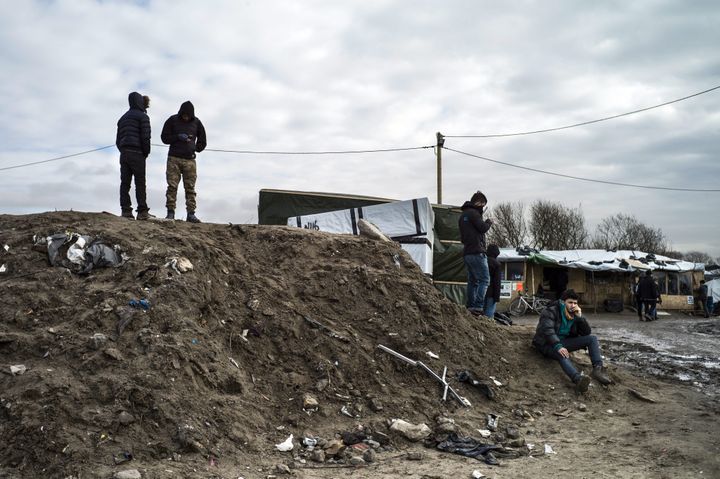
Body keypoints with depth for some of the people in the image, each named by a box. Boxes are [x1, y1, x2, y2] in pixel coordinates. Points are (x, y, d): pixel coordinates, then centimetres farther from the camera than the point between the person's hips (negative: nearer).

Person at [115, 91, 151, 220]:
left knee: (124, 183, 3)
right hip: (137, 153, -7)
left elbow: (118, 140, 20)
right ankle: (142, 211, -9)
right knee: (140, 182, -6)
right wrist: (146, 153, -1)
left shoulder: (123, 118, 24)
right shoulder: (142, 116, -1)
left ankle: (126, 210, -2)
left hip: (123, 153, 7)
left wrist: (123, 151, 17)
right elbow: (145, 137, -11)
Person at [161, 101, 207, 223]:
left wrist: (195, 149, 6)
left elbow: (202, 141, 20)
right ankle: (170, 212, -4)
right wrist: (178, 137, -10)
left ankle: (191, 214, -2)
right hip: (174, 159, -1)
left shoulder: (196, 122, 10)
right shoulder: (172, 120, 5)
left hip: (189, 160, 1)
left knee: (190, 188, -2)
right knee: (172, 186, -5)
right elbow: (164, 137, 4)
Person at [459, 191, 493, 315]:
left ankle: (470, 306, 10)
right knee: (484, 279, -10)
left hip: (466, 252, 10)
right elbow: (482, 228, -16)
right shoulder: (473, 213, -9)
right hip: (476, 252, -10)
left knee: (472, 281, 12)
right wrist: (489, 222, 4)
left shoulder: (462, 215, 22)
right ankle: (478, 306, -20)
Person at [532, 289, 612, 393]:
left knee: (592, 338, -9)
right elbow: (548, 330, -28)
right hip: (548, 344, -7)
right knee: (563, 354, -40)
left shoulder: (575, 314, 7)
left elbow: (587, 333, 2)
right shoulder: (551, 311, -12)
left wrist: (580, 317, -13)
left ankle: (598, 369, -29)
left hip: (564, 341, 7)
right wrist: (558, 346, -42)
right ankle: (578, 379, -66)